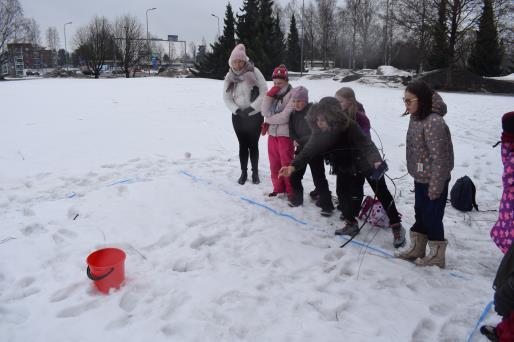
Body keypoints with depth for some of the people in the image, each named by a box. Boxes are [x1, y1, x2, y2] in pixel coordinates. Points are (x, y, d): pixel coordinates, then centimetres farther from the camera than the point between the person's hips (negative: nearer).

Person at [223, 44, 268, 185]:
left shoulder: (254, 72, -9)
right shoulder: (229, 76, 0)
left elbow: (264, 92, -10)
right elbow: (227, 97, 2)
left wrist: (251, 108, -16)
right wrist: (237, 110, -13)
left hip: (255, 115, -2)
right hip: (238, 116, 2)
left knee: (253, 145, 4)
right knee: (243, 145, 9)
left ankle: (255, 173, 19)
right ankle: (244, 172, 22)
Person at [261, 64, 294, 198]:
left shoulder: (292, 94, -13)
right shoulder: (272, 93, 7)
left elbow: (284, 117, -20)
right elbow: (265, 112, -3)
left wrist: (268, 120, -8)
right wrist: (269, 95, -14)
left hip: (285, 134, -6)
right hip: (272, 133, 6)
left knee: (286, 163, 1)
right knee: (274, 163, 14)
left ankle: (291, 191, 15)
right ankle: (278, 188, 29)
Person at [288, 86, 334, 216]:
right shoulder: (293, 113, 5)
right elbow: (291, 130, 11)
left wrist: (300, 140, -18)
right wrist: (294, 140, -9)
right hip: (301, 149, 7)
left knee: (319, 178, -6)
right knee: (294, 175, 10)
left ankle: (326, 204, 4)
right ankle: (297, 198, 30)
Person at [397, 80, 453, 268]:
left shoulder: (434, 122, -24)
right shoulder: (415, 118, 3)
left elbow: (439, 158, -24)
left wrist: (435, 187, -21)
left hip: (434, 181, -8)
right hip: (420, 179, 8)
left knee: (432, 217, 5)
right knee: (420, 214, 19)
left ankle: (437, 256, 23)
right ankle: (416, 249, 36)